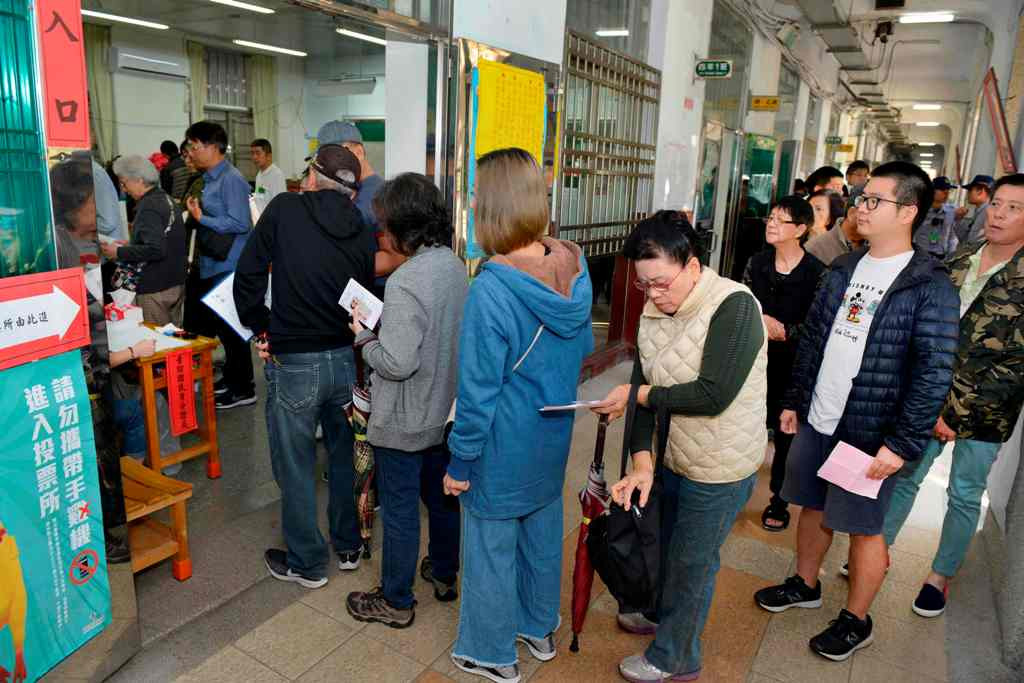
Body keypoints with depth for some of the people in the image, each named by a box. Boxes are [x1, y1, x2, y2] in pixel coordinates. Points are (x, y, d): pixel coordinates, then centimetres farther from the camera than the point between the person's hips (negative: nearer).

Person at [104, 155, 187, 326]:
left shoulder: (149, 206, -17)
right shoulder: (166, 199, 10)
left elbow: (155, 250, -26)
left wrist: (119, 253, -15)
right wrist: (129, 245, 15)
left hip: (156, 289, -9)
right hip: (176, 284, 9)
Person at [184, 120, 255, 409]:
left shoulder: (231, 180, -15)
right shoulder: (210, 179, 12)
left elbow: (240, 224, -21)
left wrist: (201, 218, -16)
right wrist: (196, 212, 4)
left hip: (229, 268, -9)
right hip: (213, 267, 9)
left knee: (232, 328, -1)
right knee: (219, 324, 18)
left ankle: (243, 389, 11)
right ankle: (231, 377, 32)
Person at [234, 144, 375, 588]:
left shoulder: (284, 209, -7)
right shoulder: (363, 233, 1)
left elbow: (247, 276, -6)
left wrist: (260, 328, 6)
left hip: (293, 363, -4)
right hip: (345, 359, 4)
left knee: (296, 467, 12)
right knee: (344, 456, 21)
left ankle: (306, 563, 27)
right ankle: (348, 546, 37)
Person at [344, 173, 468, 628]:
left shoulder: (405, 282, -27)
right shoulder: (455, 266, -1)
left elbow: (397, 363, -28)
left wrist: (364, 339, -10)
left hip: (403, 422, -8)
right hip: (444, 411, 8)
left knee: (399, 511, 9)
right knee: (442, 496, 23)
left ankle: (396, 603, 27)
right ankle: (444, 574, 43)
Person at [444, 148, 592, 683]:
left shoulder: (490, 291, -28)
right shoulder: (575, 270, -7)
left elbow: (477, 391, -22)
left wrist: (460, 463, -10)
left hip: (503, 448, -6)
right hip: (553, 438, 7)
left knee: (492, 548, 14)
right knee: (543, 532, 24)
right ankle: (539, 629, 47)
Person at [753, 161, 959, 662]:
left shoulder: (929, 286, -13)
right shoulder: (843, 269, 6)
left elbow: (934, 374, -16)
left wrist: (903, 444, -18)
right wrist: (794, 401, 12)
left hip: (869, 434, -6)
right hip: (815, 422, 6)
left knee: (863, 527, 9)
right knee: (813, 507, 19)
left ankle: (856, 621, 29)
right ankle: (805, 585, 41)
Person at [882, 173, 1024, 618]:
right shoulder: (959, 261, 3)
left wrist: (958, 414, -16)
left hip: (985, 412, -4)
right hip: (931, 397, 4)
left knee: (965, 495, 12)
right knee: (905, 476, 12)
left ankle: (941, 575, 30)